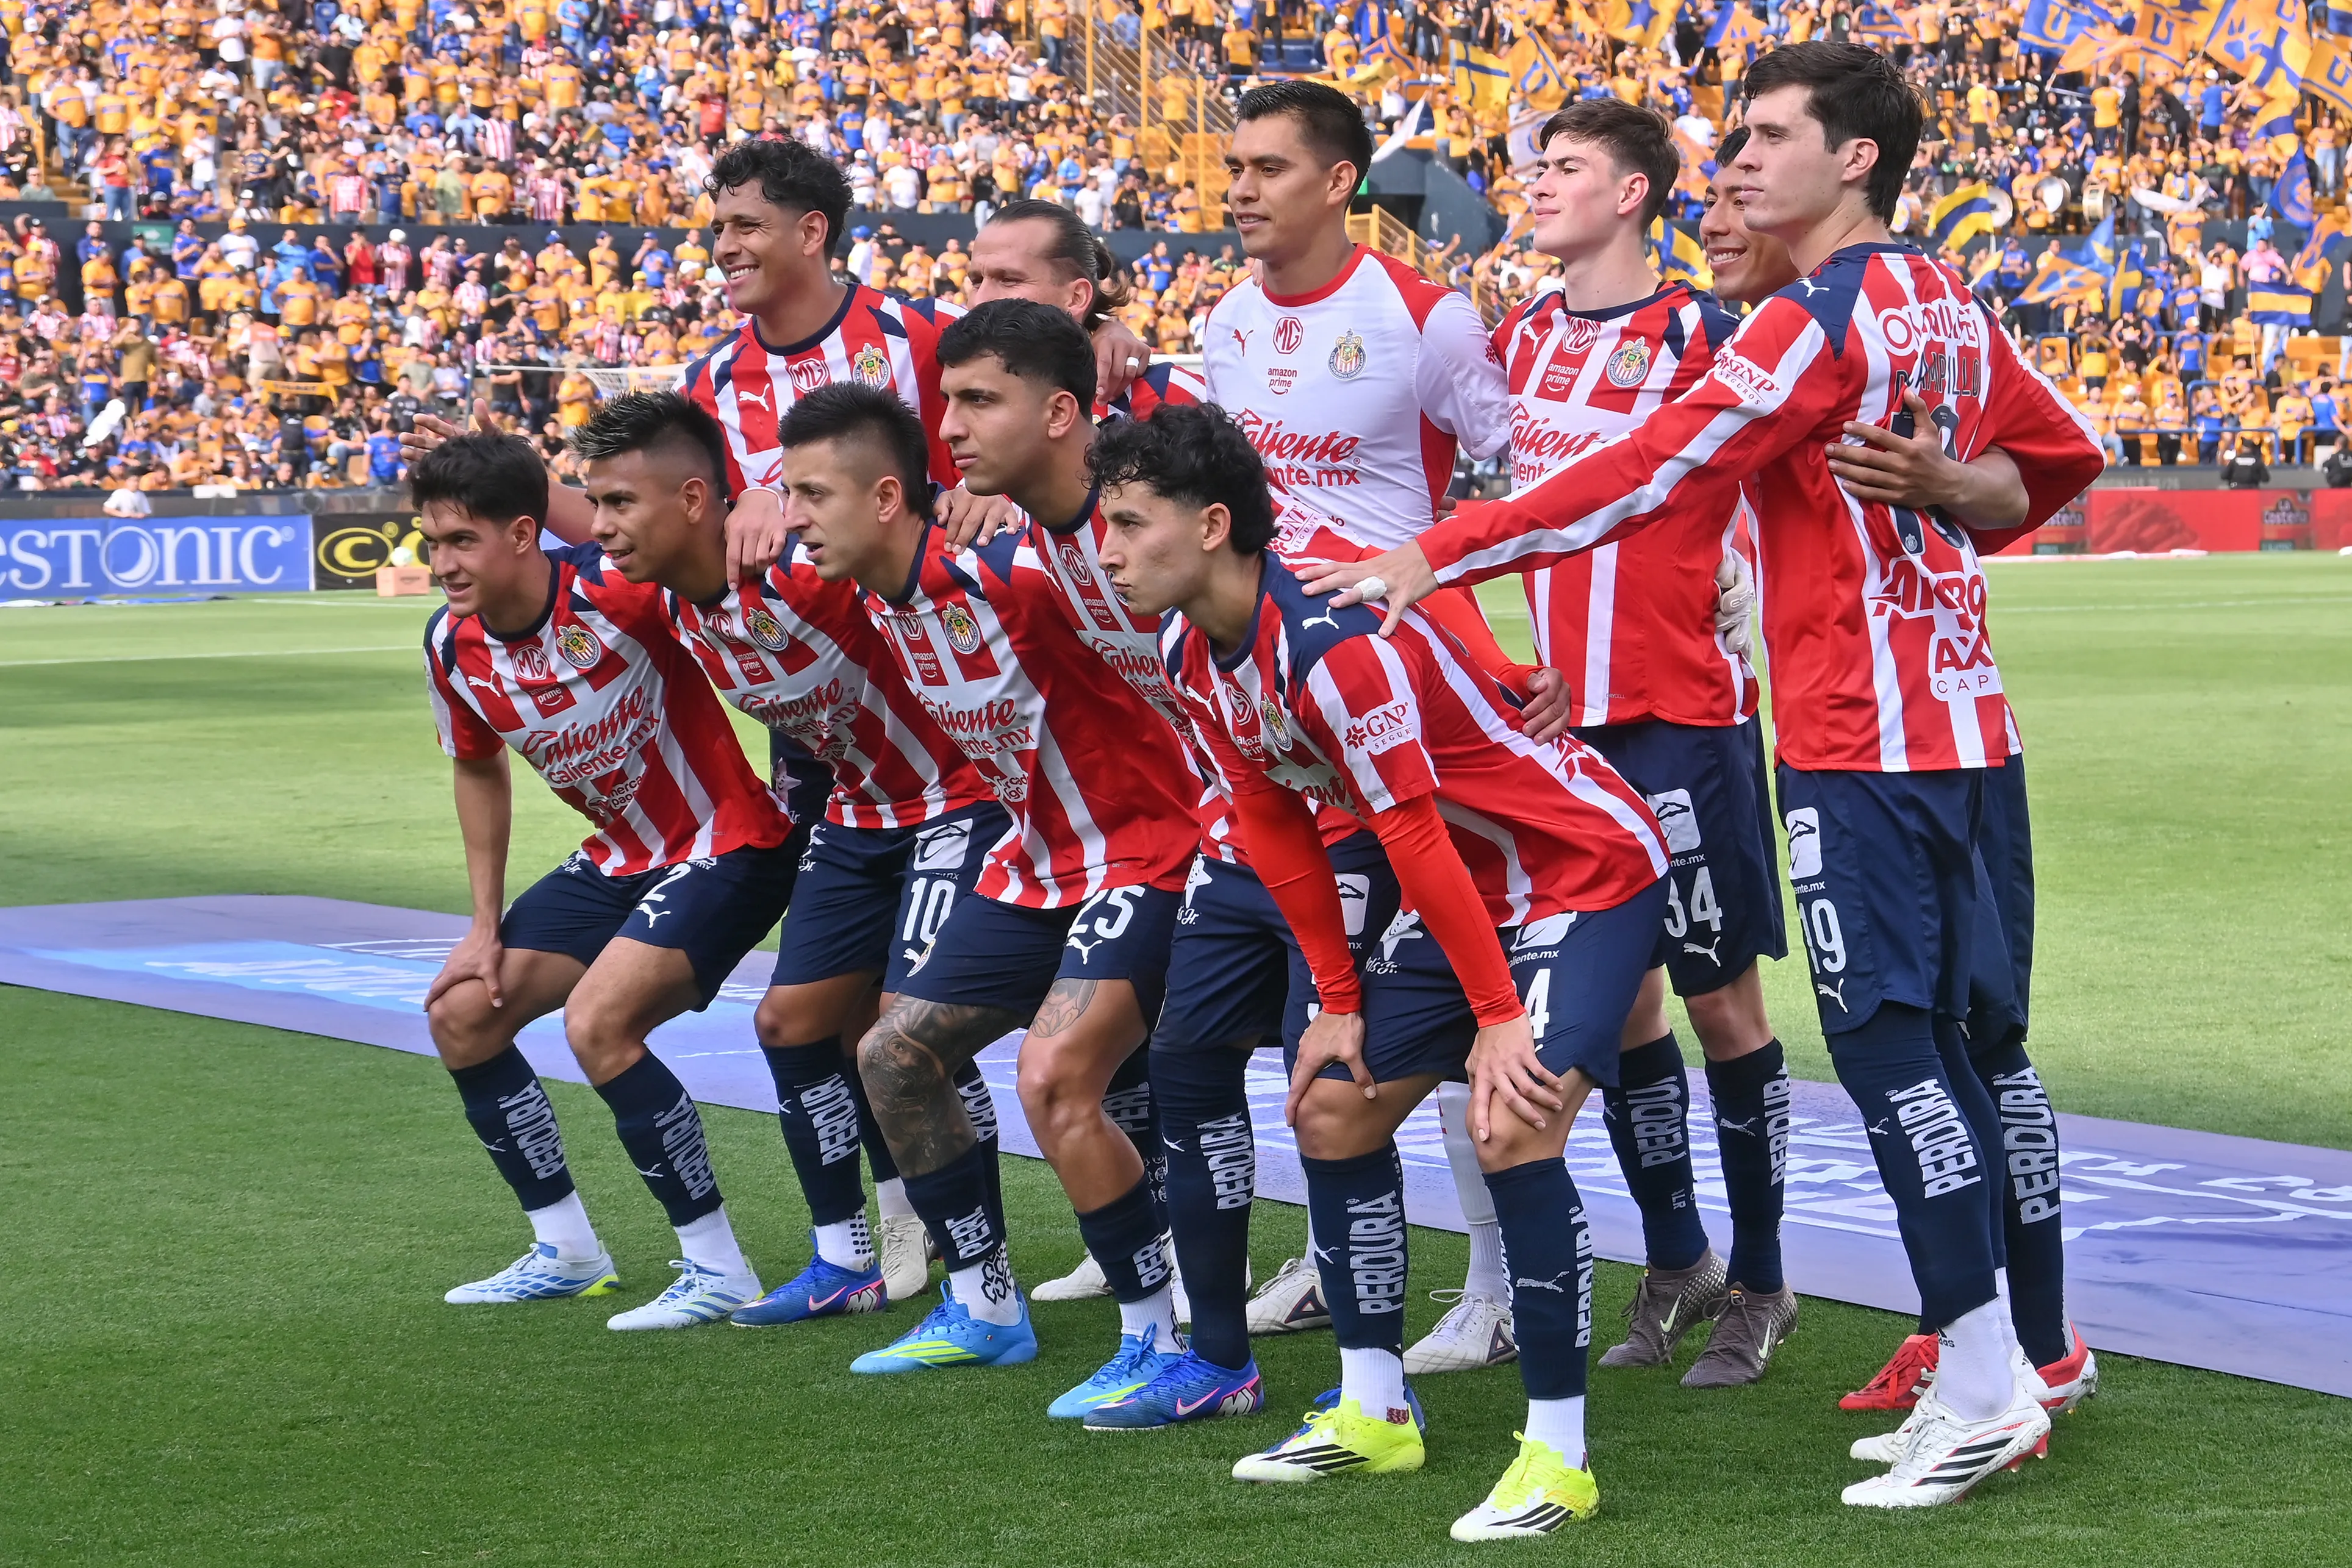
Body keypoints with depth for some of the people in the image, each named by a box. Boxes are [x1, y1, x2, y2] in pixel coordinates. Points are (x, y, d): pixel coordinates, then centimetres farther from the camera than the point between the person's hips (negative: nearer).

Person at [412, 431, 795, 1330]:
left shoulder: (614, 594, -27)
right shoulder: (453, 647, -5)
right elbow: (479, 770, 13)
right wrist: (486, 925, 11)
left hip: (725, 846, -8)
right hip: (619, 858, 8)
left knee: (597, 1022, -26)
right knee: (461, 1015, 6)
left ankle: (718, 1270, -13)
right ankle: (566, 1252, 21)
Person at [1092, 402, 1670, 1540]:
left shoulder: (1334, 644, -30)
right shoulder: (1194, 657, -2)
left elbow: (1414, 839, -28)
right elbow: (1278, 833, 7)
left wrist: (1496, 1017, -24)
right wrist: (1340, 1005, 8)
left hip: (1587, 869, -10)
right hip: (1471, 890, 10)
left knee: (1513, 1129, -25)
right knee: (1333, 1110, 11)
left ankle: (1558, 1458, -17)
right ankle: (1374, 1416, 23)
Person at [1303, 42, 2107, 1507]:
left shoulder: (1818, 324, -15)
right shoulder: (1945, 304, 11)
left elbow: (1646, 476, -20)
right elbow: (2065, 450, 24)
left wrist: (1439, 557, -19)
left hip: (1859, 732, -9)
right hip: (1947, 711, 9)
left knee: (1889, 1041, -7)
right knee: (1930, 1039, 12)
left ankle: (1984, 1386, -6)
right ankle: (1989, 1374, 16)